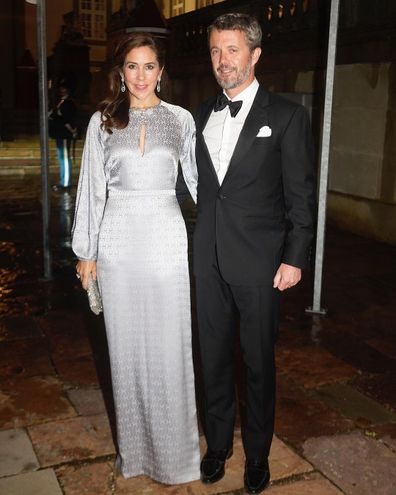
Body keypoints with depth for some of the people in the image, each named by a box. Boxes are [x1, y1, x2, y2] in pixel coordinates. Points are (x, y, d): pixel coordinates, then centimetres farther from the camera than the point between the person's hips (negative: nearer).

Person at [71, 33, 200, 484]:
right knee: (126, 346, 10)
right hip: (118, 242, 1)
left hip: (166, 241, -1)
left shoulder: (181, 119, 4)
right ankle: (135, 448, 27)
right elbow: (92, 188, 6)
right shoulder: (103, 121, 5)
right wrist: (86, 252, 5)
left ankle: (173, 449, 23)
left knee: (168, 346, 4)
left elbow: (198, 180, 7)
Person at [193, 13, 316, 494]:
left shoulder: (286, 116, -4)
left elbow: (301, 196, -5)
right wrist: (194, 245, 6)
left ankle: (257, 454, 30)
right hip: (208, 260, 4)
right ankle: (217, 443, 34)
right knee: (213, 357, 15)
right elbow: (197, 185, 12)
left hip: (258, 263, -4)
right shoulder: (201, 115, 9)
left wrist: (294, 258, -9)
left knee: (258, 363, 10)